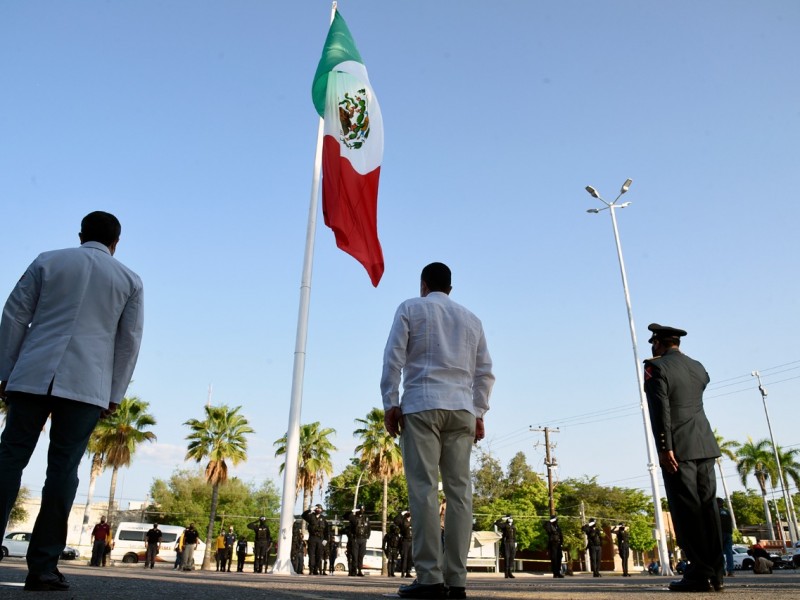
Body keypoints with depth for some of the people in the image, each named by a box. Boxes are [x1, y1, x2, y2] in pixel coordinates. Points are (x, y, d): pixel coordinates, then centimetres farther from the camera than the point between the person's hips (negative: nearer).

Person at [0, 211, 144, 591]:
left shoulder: (47, 261, 12)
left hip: (32, 376, 1)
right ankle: (42, 566, 2)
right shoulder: (129, 280, 10)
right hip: (87, 385, 0)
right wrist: (114, 395, 10)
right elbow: (129, 341, 7)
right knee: (63, 468, 1)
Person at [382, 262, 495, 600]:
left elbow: (394, 356, -1)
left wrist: (390, 403, -2)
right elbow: (485, 372, 14)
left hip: (422, 405, -4)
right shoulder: (471, 319, 21)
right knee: (459, 491, 0)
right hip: (462, 410, 4)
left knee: (424, 488, -7)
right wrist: (478, 413, 15)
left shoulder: (410, 308, 10)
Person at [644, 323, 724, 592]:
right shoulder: (698, 367, 15)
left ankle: (700, 573, -3)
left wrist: (664, 448, -17)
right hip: (705, 445, 7)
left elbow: (660, 410, -14)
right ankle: (715, 572, 11)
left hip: (678, 448, -7)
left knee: (687, 510, -4)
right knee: (707, 507, 8)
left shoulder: (656, 367, -5)